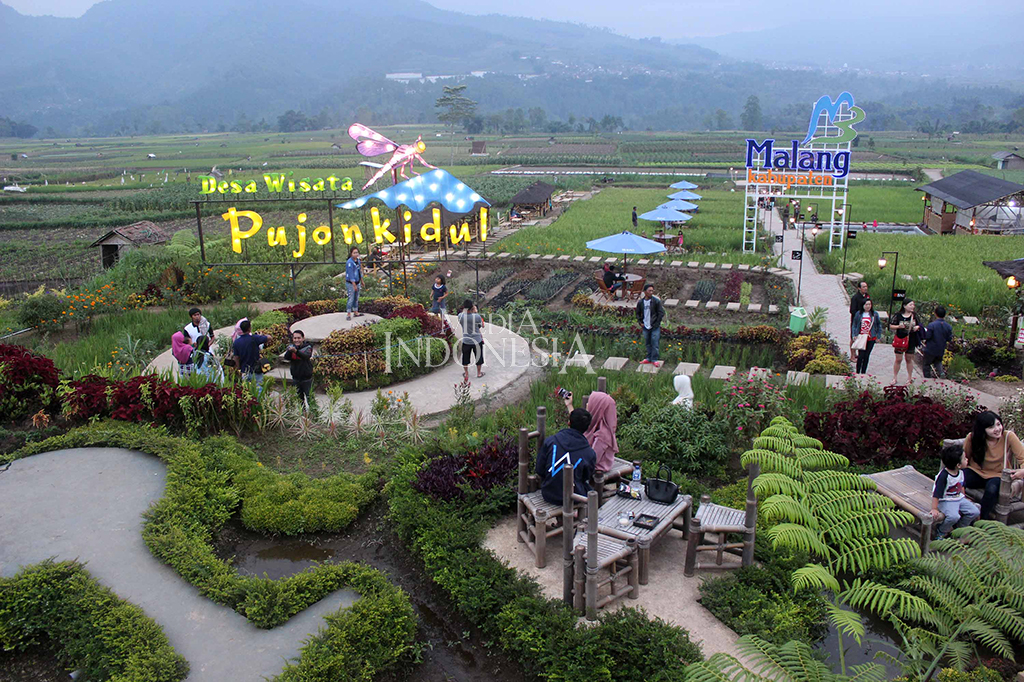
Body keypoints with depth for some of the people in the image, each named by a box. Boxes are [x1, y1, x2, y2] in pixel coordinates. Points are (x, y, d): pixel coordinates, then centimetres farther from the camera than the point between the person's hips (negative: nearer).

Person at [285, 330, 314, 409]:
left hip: (307, 378, -3)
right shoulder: (291, 346, -3)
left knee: (307, 397, 0)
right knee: (299, 397, 15)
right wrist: (289, 351, -43)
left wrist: (296, 351, -53)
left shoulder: (307, 347, -12)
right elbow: (286, 357, -20)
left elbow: (306, 356, -33)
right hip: (296, 378, 3)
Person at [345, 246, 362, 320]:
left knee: (356, 298, 14)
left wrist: (361, 281, 22)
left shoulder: (358, 260, 6)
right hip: (350, 283, -8)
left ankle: (356, 312, 24)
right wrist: (354, 285, -23)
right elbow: (350, 274, -22)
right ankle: (348, 314, -1)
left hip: (357, 282, 8)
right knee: (351, 298, -7)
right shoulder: (349, 262, -19)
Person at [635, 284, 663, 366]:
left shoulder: (656, 301, -8)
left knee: (655, 343, -2)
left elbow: (661, 313, -4)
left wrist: (657, 323, -7)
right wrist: (640, 322, 5)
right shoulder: (640, 302, 2)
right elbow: (638, 313, 16)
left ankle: (654, 359, 8)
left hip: (655, 327, -3)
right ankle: (649, 358, 25)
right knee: (647, 343, 13)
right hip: (645, 327, 4)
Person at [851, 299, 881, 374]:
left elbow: (879, 325, 9)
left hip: (871, 339, 1)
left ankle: (863, 372, 19)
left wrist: (878, 336, 6)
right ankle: (857, 372, 7)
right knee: (861, 356, -5)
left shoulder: (875, 314, 0)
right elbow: (854, 325, 6)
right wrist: (854, 335, -3)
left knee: (866, 356, 8)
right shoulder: (859, 314, -1)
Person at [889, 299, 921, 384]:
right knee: (898, 359, 2)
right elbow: (891, 326, -2)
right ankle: (895, 377, 13)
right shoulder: (898, 315, -5)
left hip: (911, 341, 2)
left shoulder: (914, 315, 3)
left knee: (909, 359, 10)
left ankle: (910, 377, 20)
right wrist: (898, 326, -19)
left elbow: (919, 325, 14)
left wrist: (917, 327, -9)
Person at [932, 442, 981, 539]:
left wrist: (963, 498, 23)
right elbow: (936, 494, -26)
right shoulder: (944, 476, -26)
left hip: (959, 498, 8)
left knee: (975, 512, -3)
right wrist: (934, 509, -27)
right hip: (946, 501, -8)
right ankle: (941, 532, -2)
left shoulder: (961, 472, -1)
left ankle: (959, 528, 17)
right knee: (954, 516, -30)